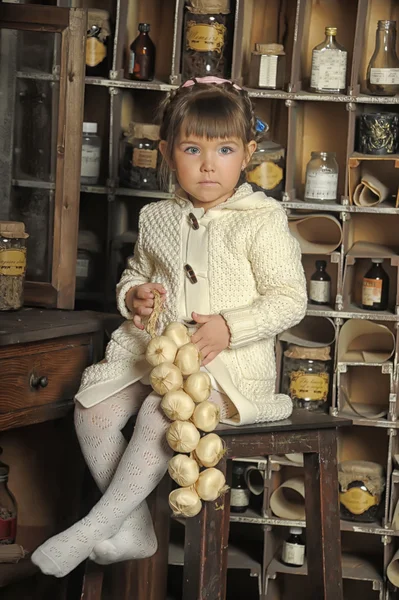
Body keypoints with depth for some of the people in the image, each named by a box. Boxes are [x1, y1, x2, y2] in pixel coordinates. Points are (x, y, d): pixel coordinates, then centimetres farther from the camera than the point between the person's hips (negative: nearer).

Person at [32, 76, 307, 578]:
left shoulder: (261, 221, -6)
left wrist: (228, 328, -20)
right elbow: (135, 274, 26)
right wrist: (133, 295, 1)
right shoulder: (157, 219, 11)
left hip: (229, 359, -6)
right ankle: (135, 531, 1)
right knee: (92, 409, -11)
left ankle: (94, 528, -18)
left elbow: (290, 298, -9)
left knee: (160, 411, -30)